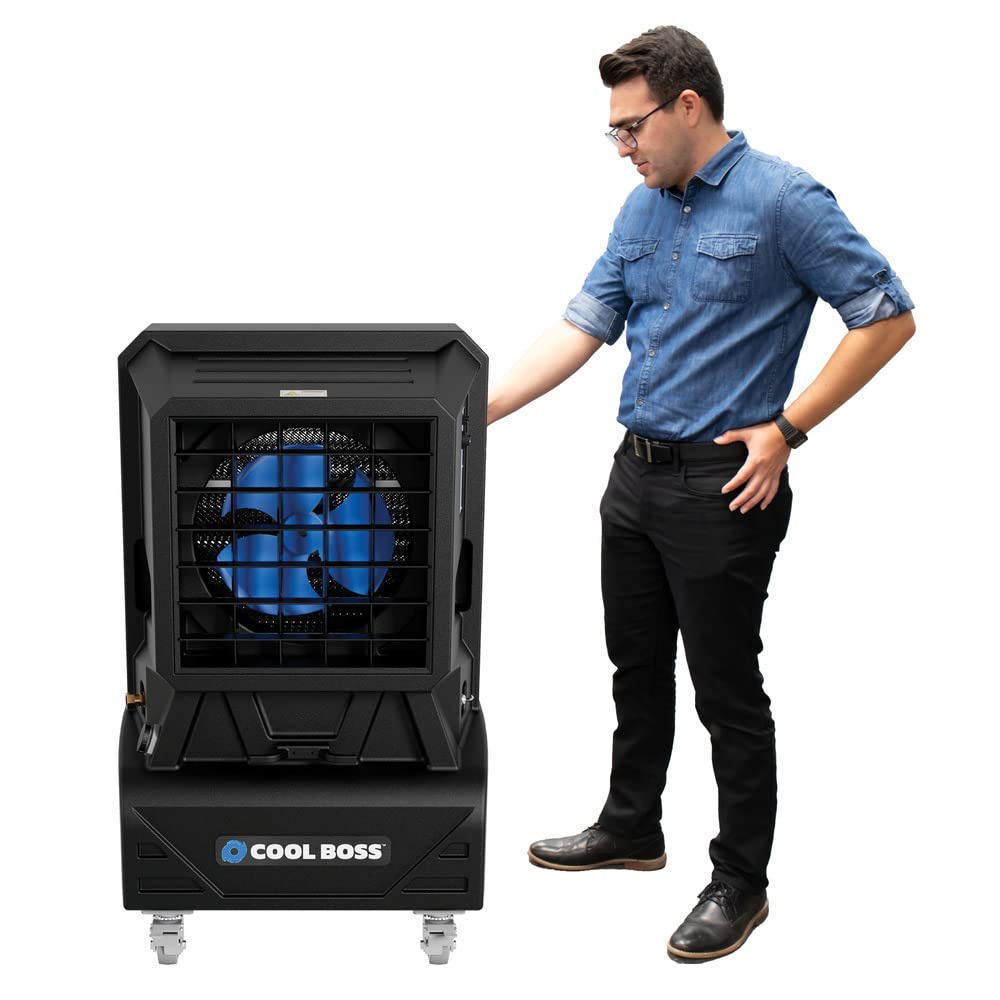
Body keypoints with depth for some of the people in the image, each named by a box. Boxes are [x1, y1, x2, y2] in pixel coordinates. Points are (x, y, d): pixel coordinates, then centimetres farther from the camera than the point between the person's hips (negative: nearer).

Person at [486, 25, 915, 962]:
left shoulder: (783, 199, -14)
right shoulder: (641, 208, 9)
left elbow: (888, 319, -13)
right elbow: (582, 326, 8)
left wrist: (785, 428, -16)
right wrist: (475, 410, -2)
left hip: (721, 487, -8)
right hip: (636, 473, 8)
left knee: (728, 691, 3)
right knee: (636, 667, 19)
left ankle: (741, 882, 18)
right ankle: (630, 828, 38)